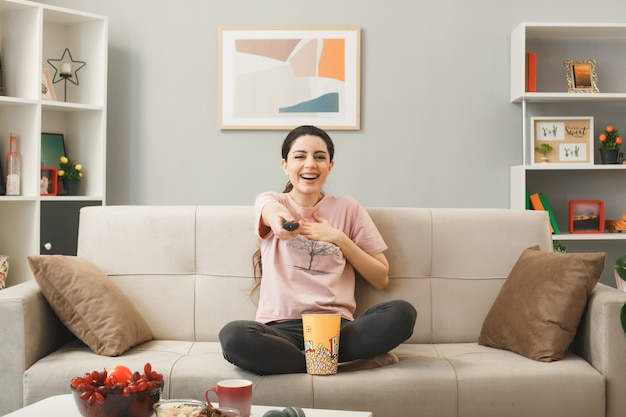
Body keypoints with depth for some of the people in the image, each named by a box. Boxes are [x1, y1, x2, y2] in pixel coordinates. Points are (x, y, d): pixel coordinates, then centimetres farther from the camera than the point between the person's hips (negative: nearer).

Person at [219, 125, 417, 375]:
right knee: (233, 336, -34)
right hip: (281, 326, 0)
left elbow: (381, 279, 12)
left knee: (402, 312, -27)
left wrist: (338, 238, 1)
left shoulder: (348, 209, 14)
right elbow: (272, 211, -17)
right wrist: (279, 220, -42)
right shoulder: (268, 200, 11)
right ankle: (346, 362, -20)